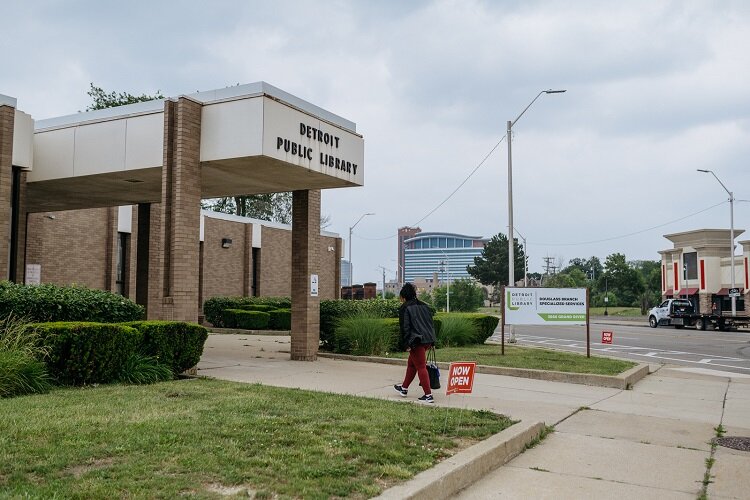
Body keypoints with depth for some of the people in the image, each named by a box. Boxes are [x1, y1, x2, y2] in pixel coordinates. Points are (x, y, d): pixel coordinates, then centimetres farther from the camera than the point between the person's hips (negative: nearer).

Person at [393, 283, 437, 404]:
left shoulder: (405, 308, -6)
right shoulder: (424, 305, 15)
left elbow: (404, 327, -11)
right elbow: (431, 322, 15)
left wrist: (407, 344, -8)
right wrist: (432, 341, 17)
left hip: (417, 341, -8)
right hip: (428, 339, 8)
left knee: (421, 367, -4)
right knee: (411, 363, 22)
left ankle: (428, 396, -5)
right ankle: (404, 388, 35)